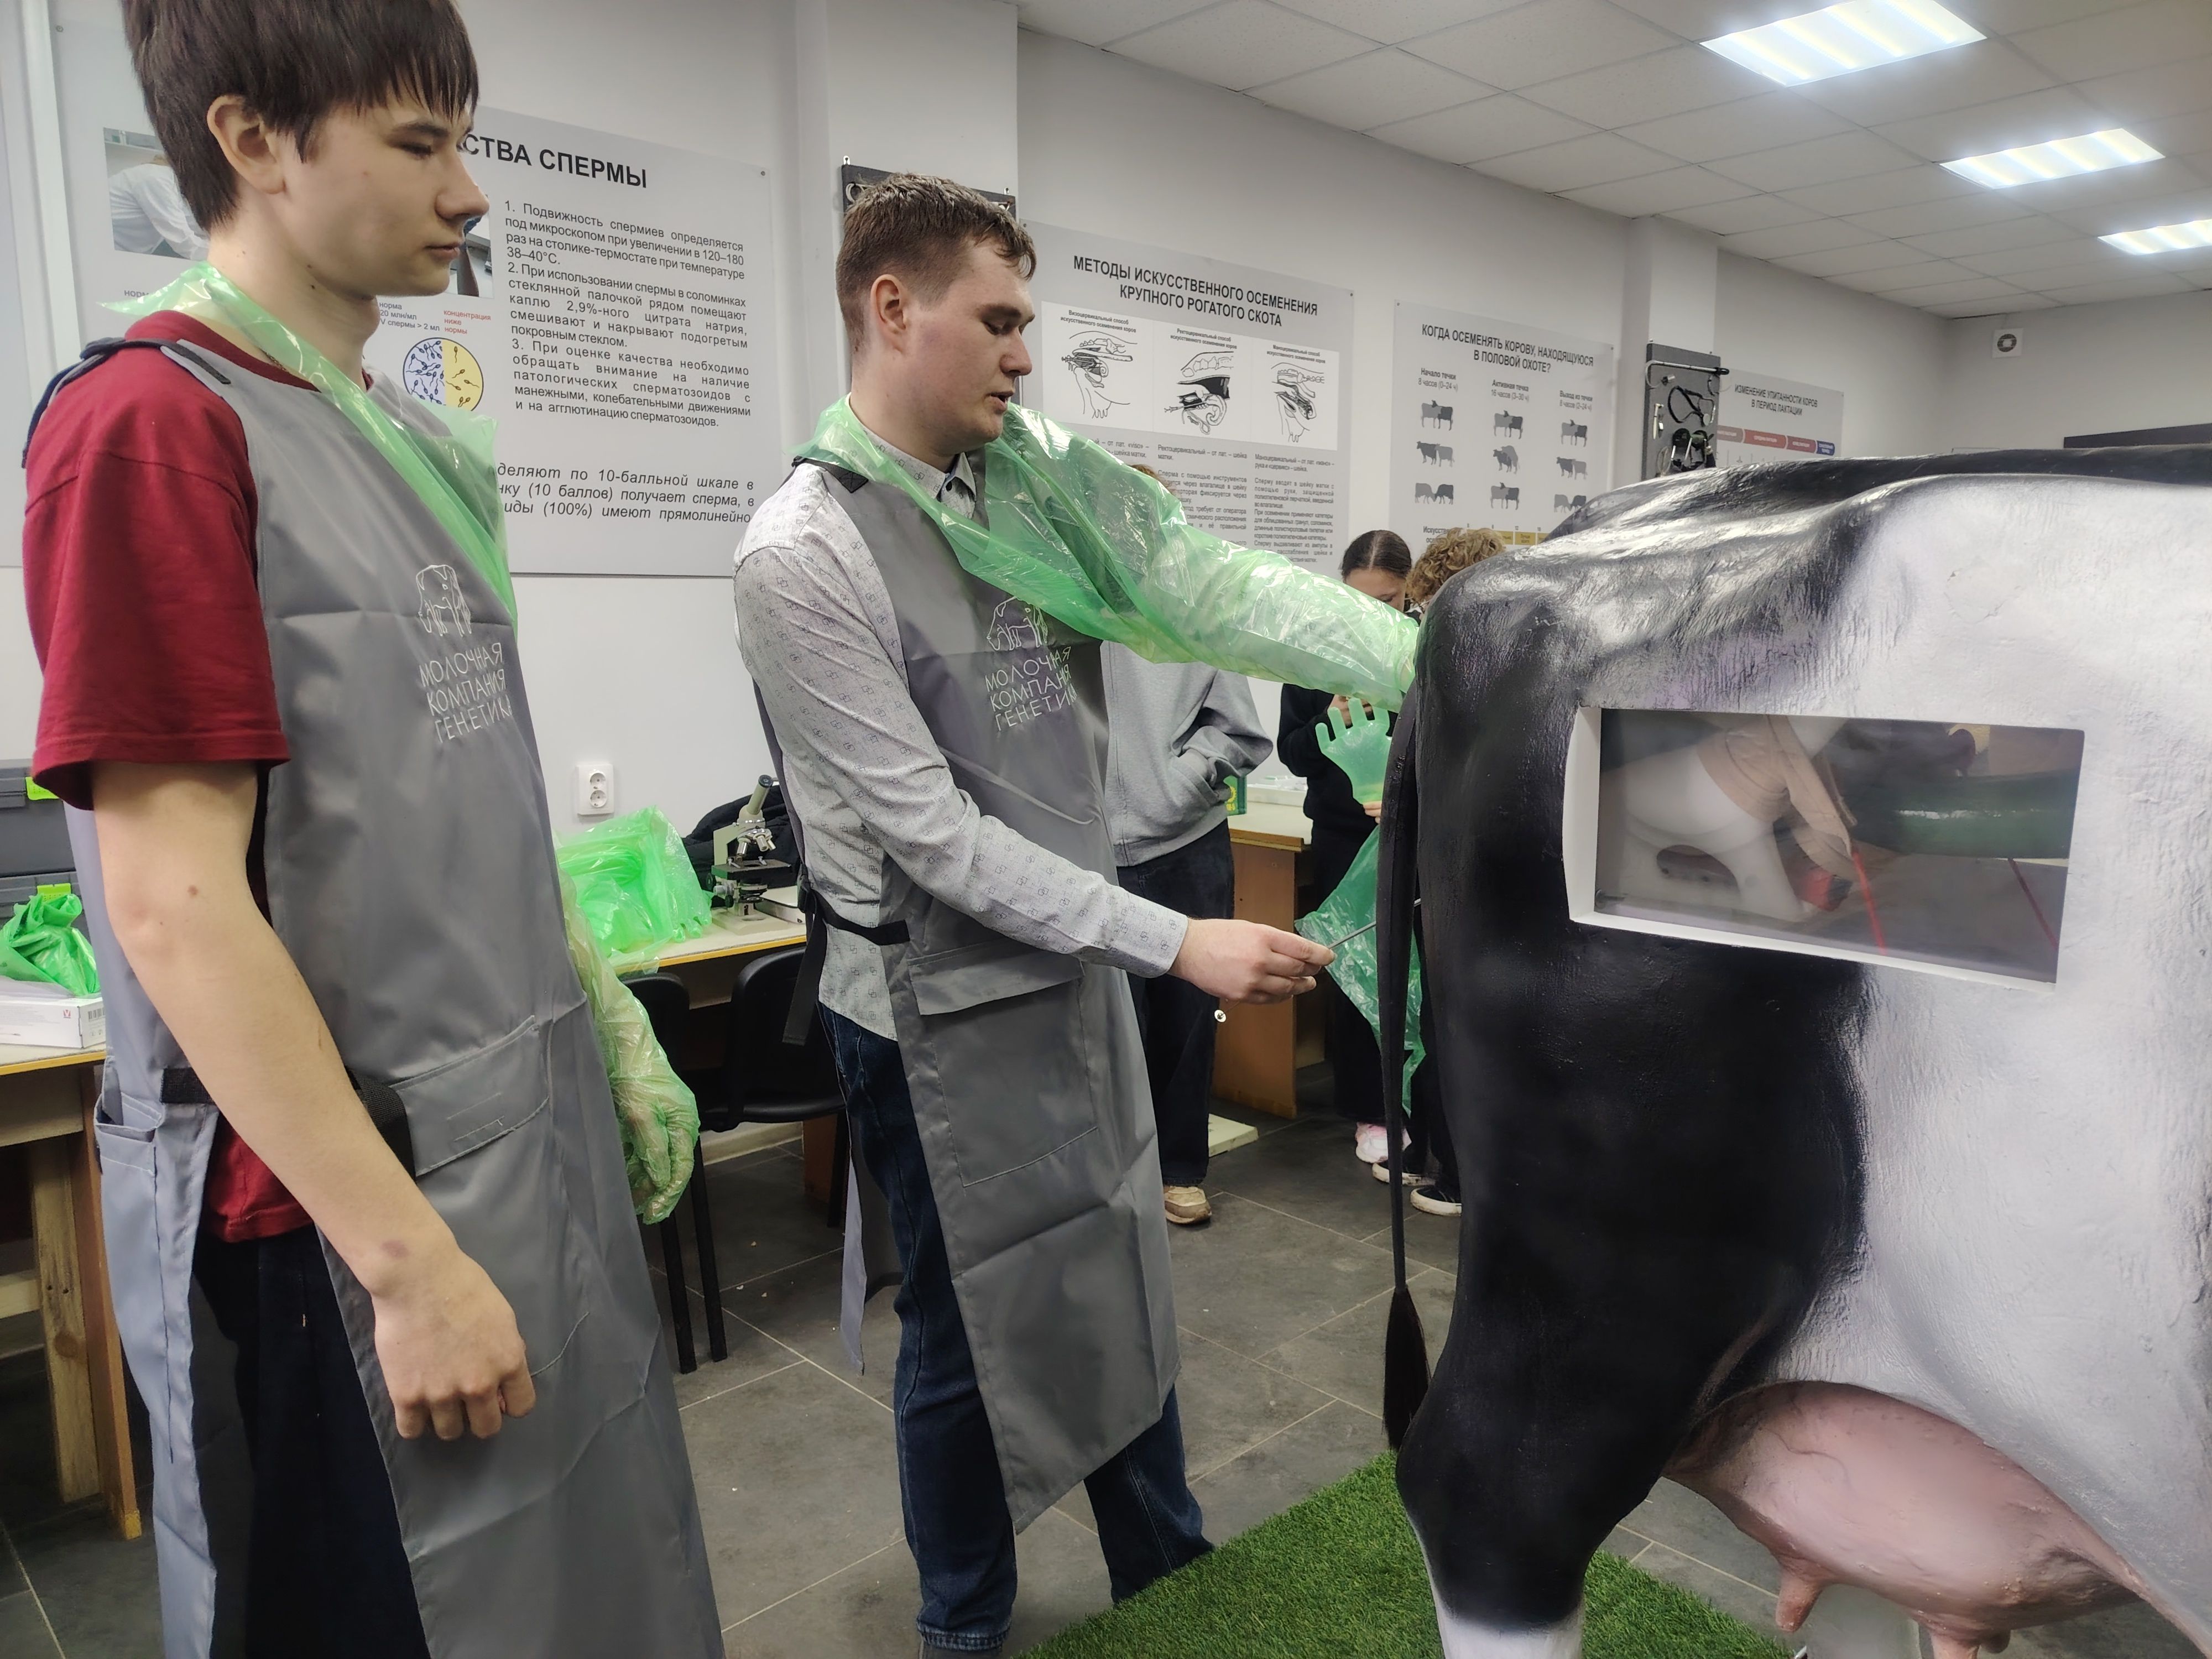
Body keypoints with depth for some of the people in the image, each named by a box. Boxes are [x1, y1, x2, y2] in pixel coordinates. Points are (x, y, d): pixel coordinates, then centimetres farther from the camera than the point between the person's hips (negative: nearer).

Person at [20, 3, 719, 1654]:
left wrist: (611, 1051, 14)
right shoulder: (151, 422, -14)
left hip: (531, 1150, 8)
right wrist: (408, 1257, -18)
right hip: (336, 1209, -7)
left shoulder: (409, 437, 9)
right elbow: (175, 904, -19)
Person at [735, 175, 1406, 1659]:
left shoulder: (1041, 468, 1)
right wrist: (1177, 943, -23)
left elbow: (1218, 587, -8)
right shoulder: (802, 556, -18)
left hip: (1076, 966, 7)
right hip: (943, 1010, -6)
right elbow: (934, 834, -21)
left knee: (1127, 1287, 21)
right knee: (975, 1333, 12)